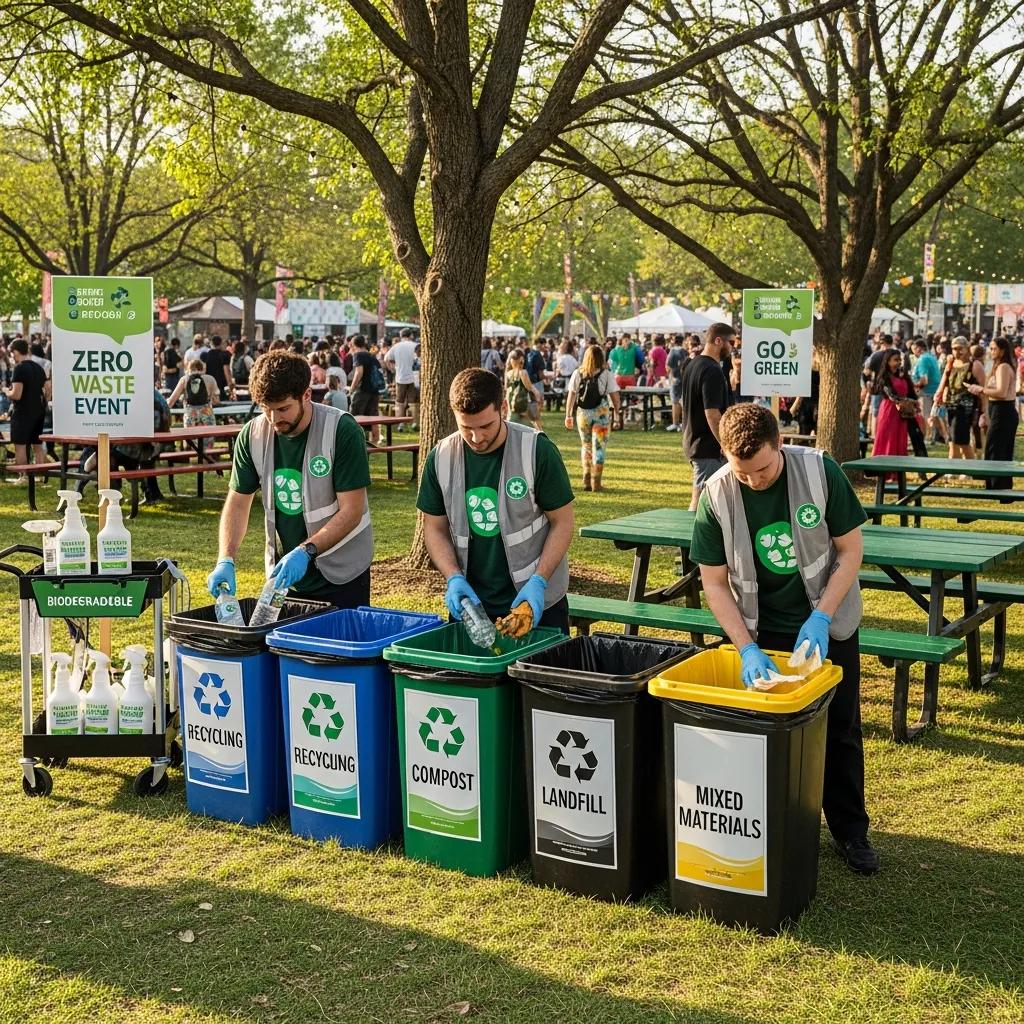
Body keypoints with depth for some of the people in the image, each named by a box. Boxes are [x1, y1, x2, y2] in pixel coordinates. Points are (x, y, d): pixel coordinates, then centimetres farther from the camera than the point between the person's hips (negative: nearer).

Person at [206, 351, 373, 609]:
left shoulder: (342, 431, -17)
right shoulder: (253, 435, -5)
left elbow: (351, 511, -18)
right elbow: (237, 503, 1)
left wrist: (306, 551, -29)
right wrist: (225, 561, -13)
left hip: (340, 575, -3)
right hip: (283, 571, 4)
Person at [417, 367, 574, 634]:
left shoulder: (537, 451, -13)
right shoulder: (440, 459, -4)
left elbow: (562, 523, -7)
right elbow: (435, 528, 4)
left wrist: (538, 581, -18)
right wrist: (454, 578, -12)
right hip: (470, 602, 3)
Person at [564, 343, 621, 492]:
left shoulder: (578, 374, 1)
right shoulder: (606, 374, -4)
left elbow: (571, 395, 0)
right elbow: (614, 396, -6)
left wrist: (568, 415, 4)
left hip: (582, 413, 2)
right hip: (601, 413, -2)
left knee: (586, 446, 18)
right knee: (599, 447, 6)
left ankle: (586, 480, 15)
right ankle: (596, 482, 5)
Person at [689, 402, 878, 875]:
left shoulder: (819, 472, -20)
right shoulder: (716, 495, -17)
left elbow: (851, 550, -11)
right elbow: (714, 582, -11)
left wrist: (820, 618, -21)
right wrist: (747, 649, -20)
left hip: (828, 625, 0)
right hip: (762, 632, 0)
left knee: (839, 730, 9)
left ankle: (850, 831, 25)